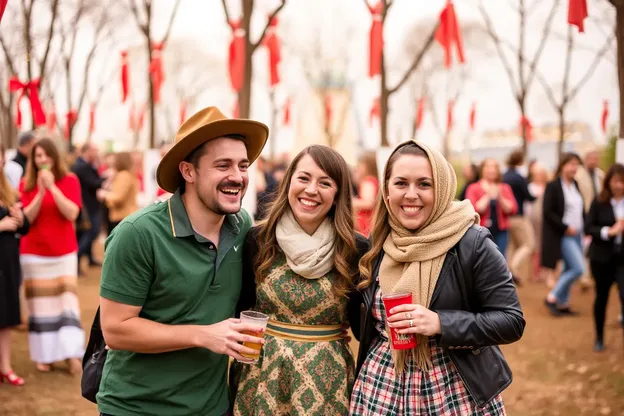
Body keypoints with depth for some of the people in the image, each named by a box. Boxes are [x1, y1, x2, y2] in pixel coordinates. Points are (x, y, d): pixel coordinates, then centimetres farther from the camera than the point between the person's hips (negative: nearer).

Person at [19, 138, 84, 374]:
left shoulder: (69, 180, -2)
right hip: (34, 253, 1)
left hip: (64, 252, -1)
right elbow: (26, 218, -8)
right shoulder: (26, 184, 1)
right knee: (41, 303, 2)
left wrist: (52, 187, -21)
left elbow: (72, 213, -14)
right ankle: (44, 355, 7)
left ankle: (71, 353, -7)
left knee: (66, 299, -6)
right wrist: (41, 192, -21)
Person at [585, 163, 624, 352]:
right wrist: (609, 231, -21)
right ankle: (599, 338, 32)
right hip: (602, 257, 0)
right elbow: (588, 228, -7)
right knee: (601, 297, 14)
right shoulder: (599, 202, -6)